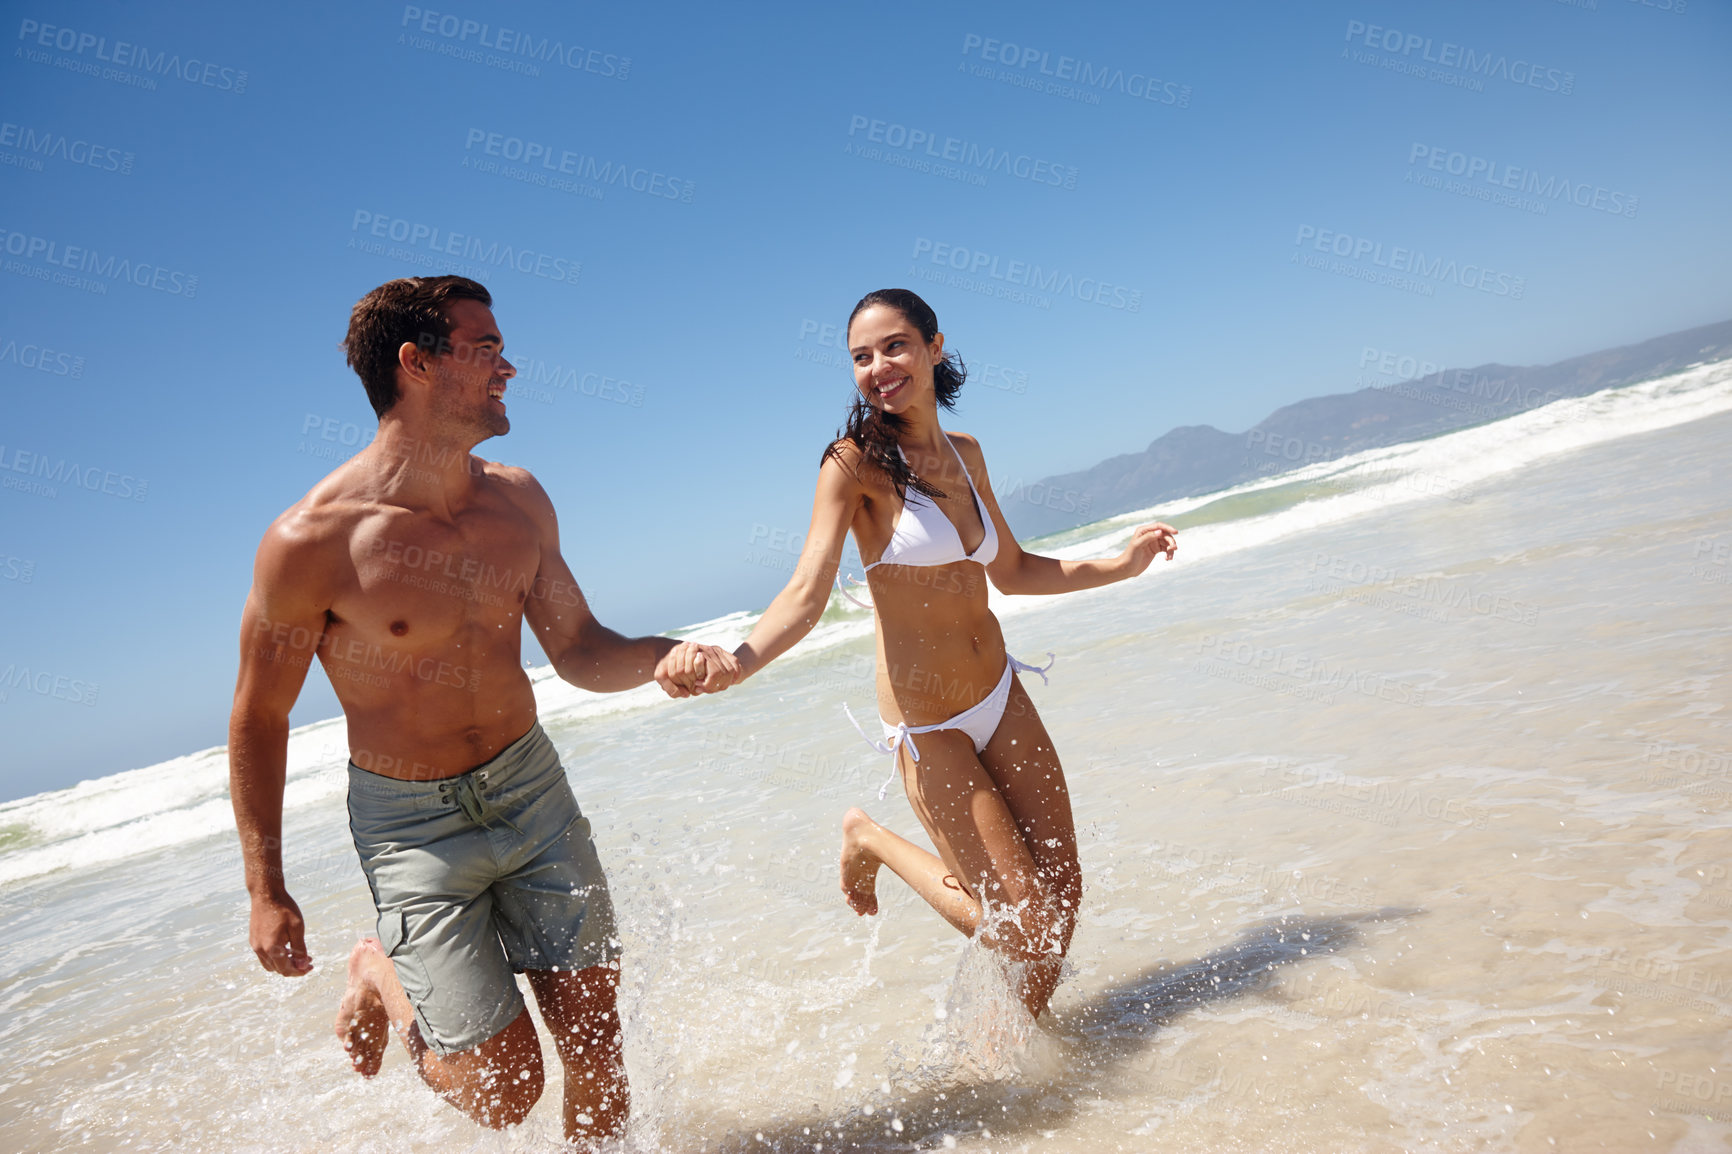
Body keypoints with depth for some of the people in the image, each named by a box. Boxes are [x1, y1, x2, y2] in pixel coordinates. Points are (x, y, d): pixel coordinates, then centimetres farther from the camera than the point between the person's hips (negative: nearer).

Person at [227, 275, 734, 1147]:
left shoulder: (517, 501, -2)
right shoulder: (311, 540, -18)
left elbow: (578, 651, 7)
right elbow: (258, 718, -6)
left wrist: (659, 658, -15)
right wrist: (265, 893, -2)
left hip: (533, 789, 4)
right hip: (411, 821, -4)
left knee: (597, 1048, 5)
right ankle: (381, 978, 26)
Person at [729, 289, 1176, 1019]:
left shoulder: (964, 454, 5)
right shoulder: (854, 463, -13)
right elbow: (807, 593, -23)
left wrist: (1119, 565, 10)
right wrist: (732, 663, -39)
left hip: (1002, 698, 6)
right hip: (926, 726, -6)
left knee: (1063, 893, 9)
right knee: (1024, 923, -3)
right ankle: (871, 841, 19)